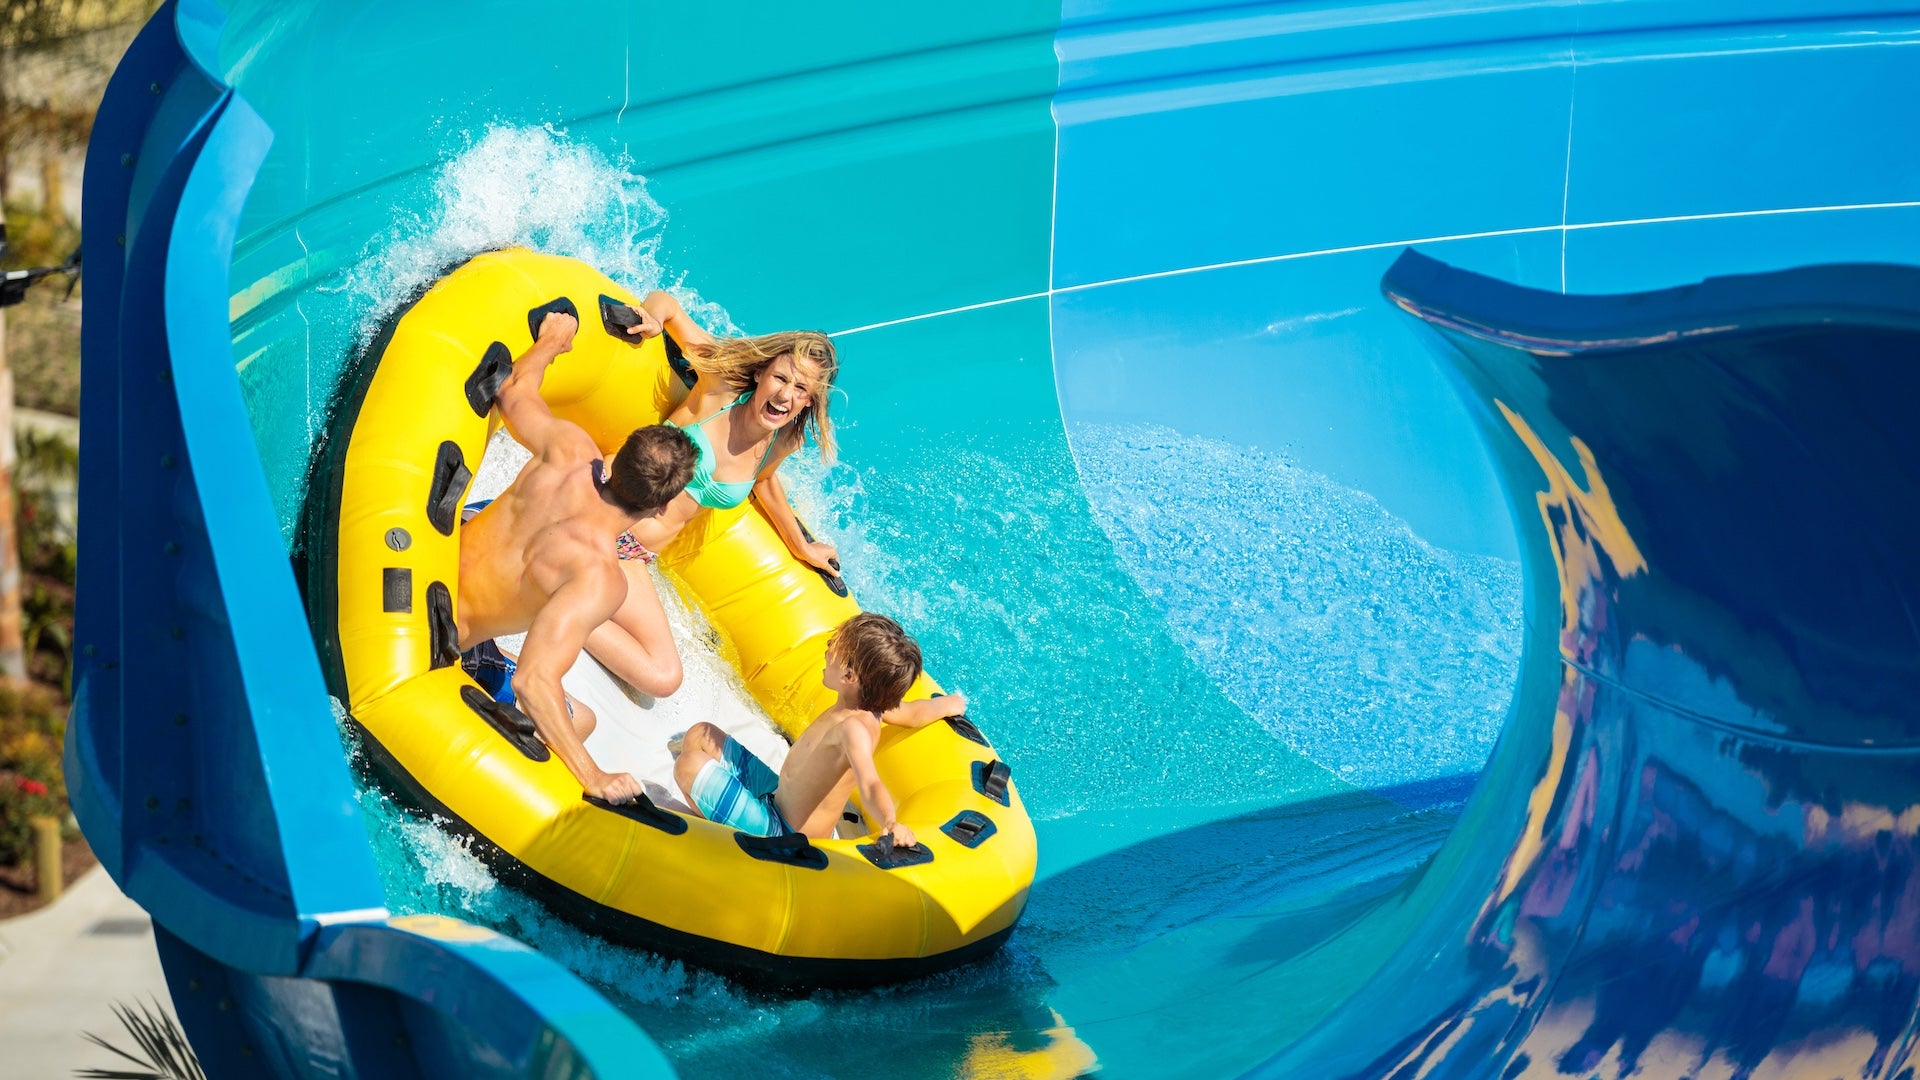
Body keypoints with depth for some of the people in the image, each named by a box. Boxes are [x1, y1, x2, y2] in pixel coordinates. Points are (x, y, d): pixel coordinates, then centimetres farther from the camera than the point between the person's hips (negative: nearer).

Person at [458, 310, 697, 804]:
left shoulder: (570, 450, -21)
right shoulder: (600, 581, -38)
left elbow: (514, 391, 0)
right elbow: (534, 681, -43)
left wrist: (552, 339, 20)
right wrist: (591, 776, -38)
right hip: (446, 641, -7)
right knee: (578, 723, 9)